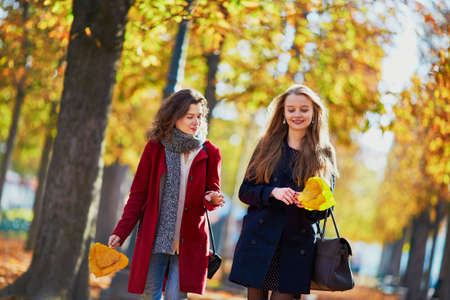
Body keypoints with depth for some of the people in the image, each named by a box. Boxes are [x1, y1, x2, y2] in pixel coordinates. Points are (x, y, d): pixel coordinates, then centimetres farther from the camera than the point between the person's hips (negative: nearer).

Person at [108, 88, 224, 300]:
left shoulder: (209, 153, 3)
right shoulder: (155, 147, 2)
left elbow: (212, 192, 11)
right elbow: (138, 193, 5)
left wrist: (212, 199, -15)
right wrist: (121, 232, -2)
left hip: (188, 241, -1)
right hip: (154, 237, 1)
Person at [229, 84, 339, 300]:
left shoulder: (325, 154, 7)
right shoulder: (267, 146, 9)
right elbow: (245, 191, 6)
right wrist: (273, 192, -13)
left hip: (298, 243, -1)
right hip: (260, 238, 1)